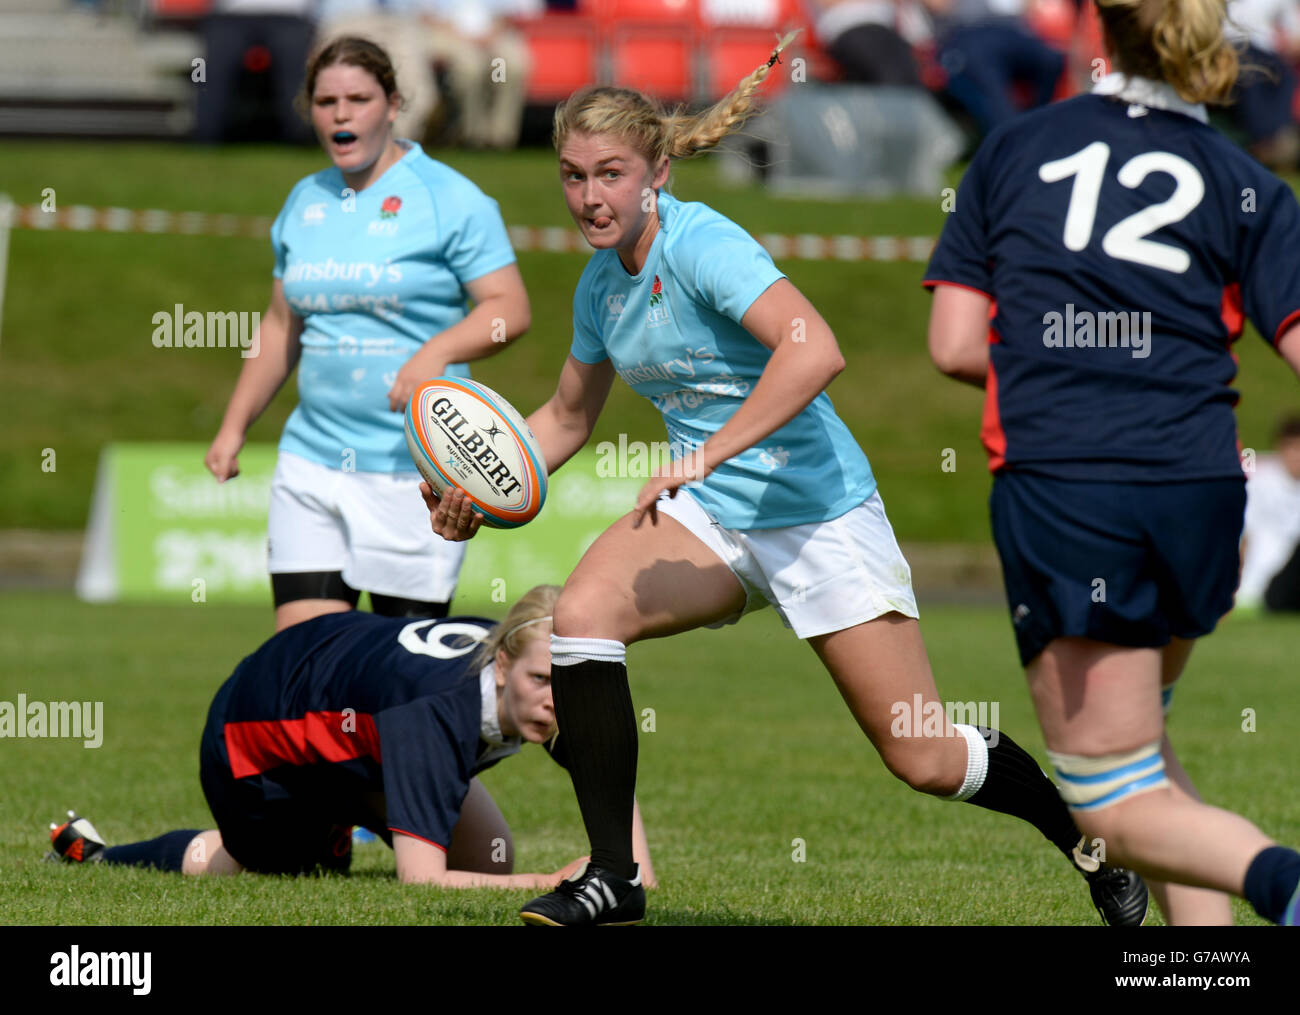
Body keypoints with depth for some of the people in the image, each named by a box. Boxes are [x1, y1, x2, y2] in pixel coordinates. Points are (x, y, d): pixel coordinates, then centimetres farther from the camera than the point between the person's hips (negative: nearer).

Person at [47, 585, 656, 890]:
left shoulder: (553, 703, -26)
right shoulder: (442, 711, -46)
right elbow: (421, 882, -49)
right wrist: (549, 884, -52)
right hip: (254, 753, -6)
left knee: (489, 863, 0)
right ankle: (94, 855, 41)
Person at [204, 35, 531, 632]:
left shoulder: (448, 197, -4)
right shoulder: (304, 203, 14)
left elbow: (509, 308, -10)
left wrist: (437, 351, -26)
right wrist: (235, 425, 19)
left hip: (415, 466, -5)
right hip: (311, 463, 5)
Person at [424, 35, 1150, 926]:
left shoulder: (700, 243, -19)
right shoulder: (601, 284, 5)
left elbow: (815, 351, -34)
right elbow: (567, 418, 21)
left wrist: (701, 456, -36)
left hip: (817, 512, -7)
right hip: (711, 518, 7)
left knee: (926, 760, -5)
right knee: (581, 614, -21)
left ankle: (1092, 842, 23)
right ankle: (614, 878, -13)